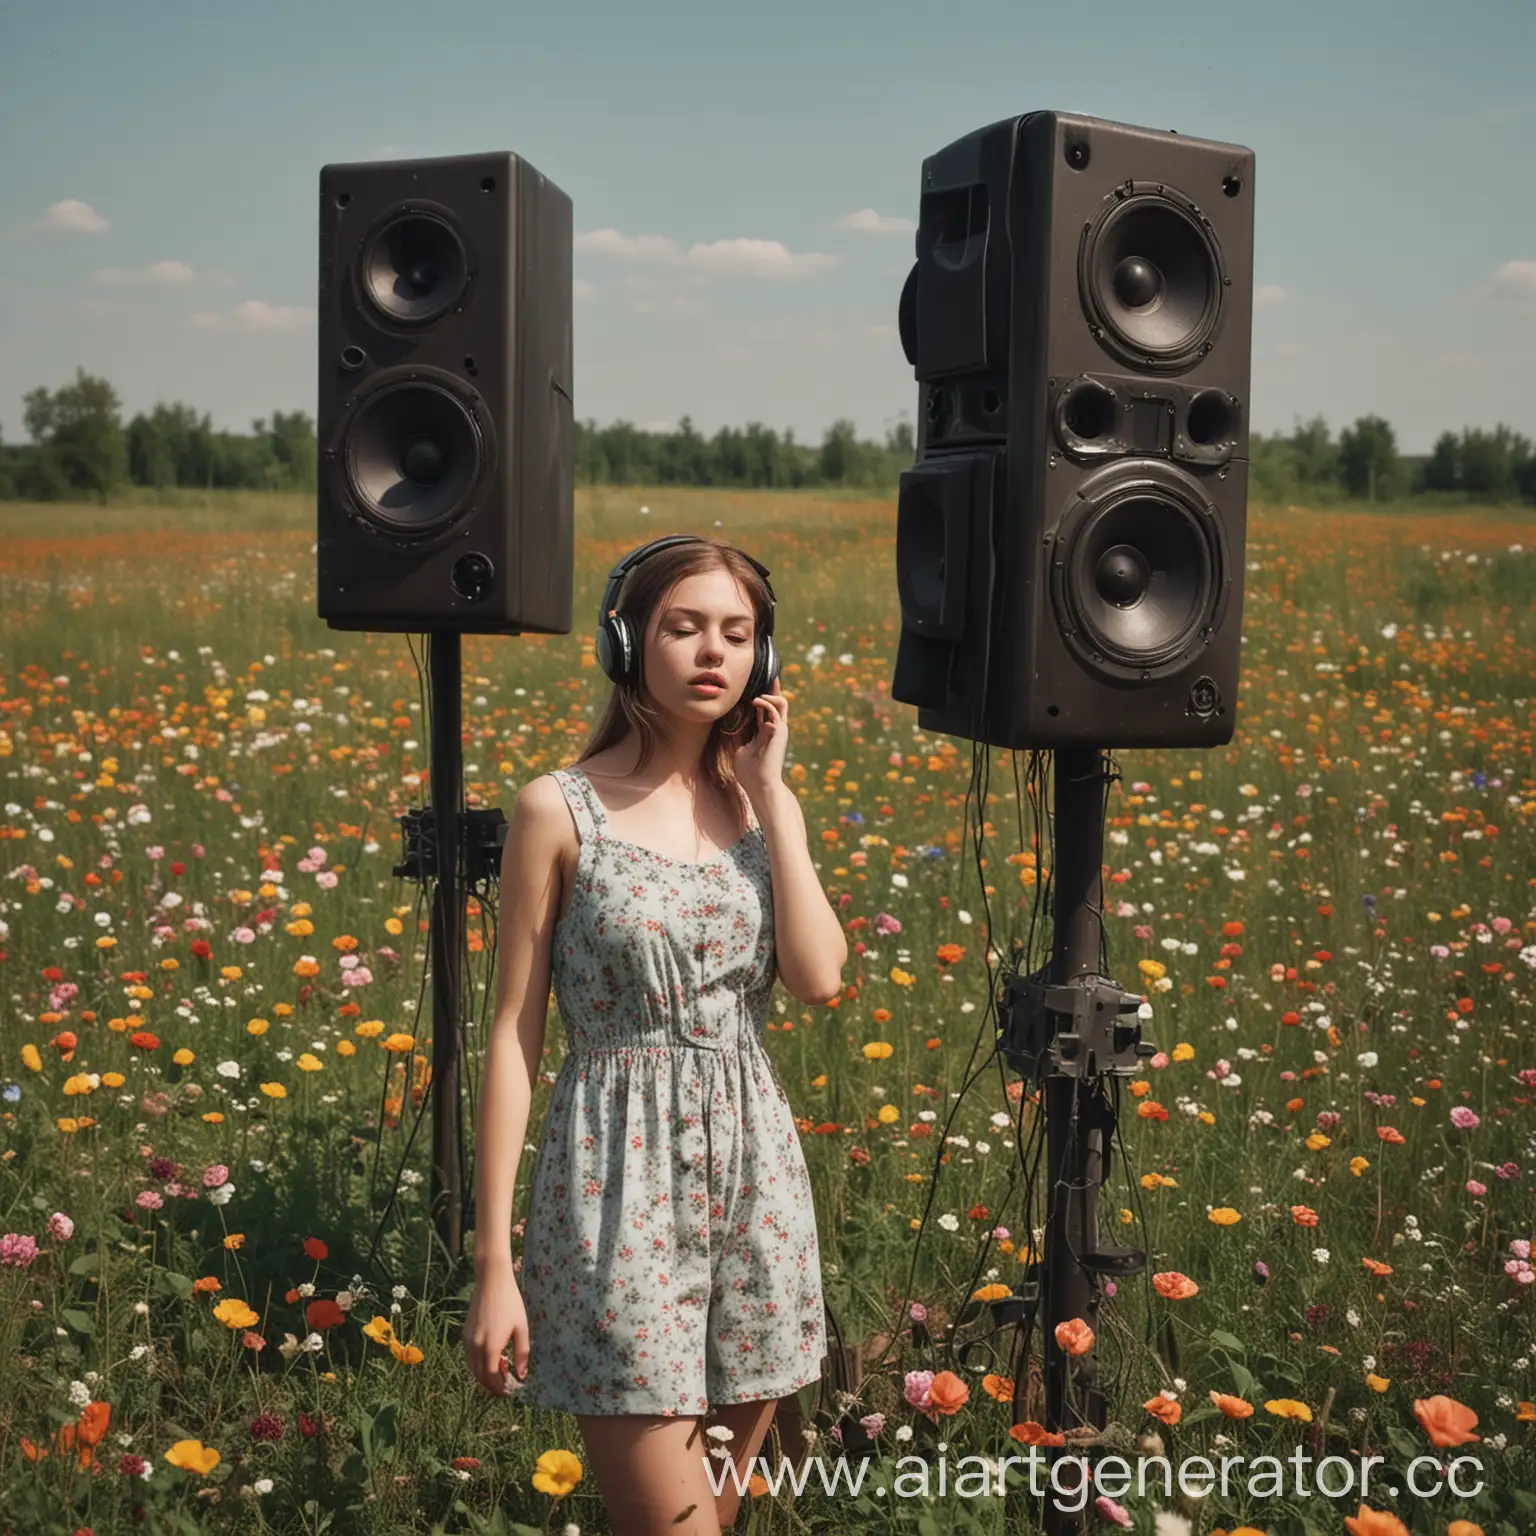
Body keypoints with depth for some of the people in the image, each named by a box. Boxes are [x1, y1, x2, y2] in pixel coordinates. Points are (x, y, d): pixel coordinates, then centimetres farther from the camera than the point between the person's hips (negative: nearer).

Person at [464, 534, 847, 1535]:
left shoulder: (760, 803, 8)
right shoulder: (562, 809, -4)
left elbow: (820, 978, -7)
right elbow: (514, 1036, -4)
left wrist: (770, 794, -5)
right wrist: (494, 1263, -7)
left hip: (755, 1170, 5)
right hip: (621, 1178, -4)